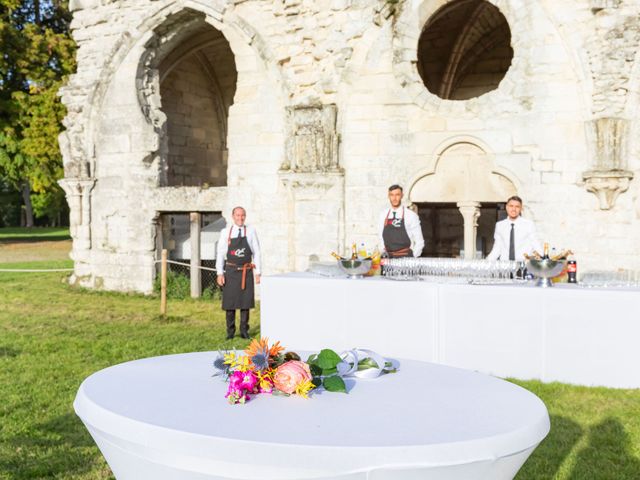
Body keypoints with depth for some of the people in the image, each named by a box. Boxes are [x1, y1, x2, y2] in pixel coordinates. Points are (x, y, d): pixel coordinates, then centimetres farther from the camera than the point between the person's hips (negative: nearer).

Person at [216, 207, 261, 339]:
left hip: (246, 272, 0)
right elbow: (220, 254, 1)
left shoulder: (251, 232, 2)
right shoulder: (225, 232, 0)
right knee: (230, 303, 4)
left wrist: (258, 273, 0)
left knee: (246, 302, 5)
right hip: (231, 272, 0)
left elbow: (256, 253, 4)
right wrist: (220, 273, -4)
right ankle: (230, 332, 16)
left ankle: (244, 331, 16)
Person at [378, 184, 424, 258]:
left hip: (406, 258, -3)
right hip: (388, 258, 3)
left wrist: (412, 259, -2)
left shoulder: (411, 215, -2)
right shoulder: (383, 215, 7)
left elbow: (419, 242, 1)